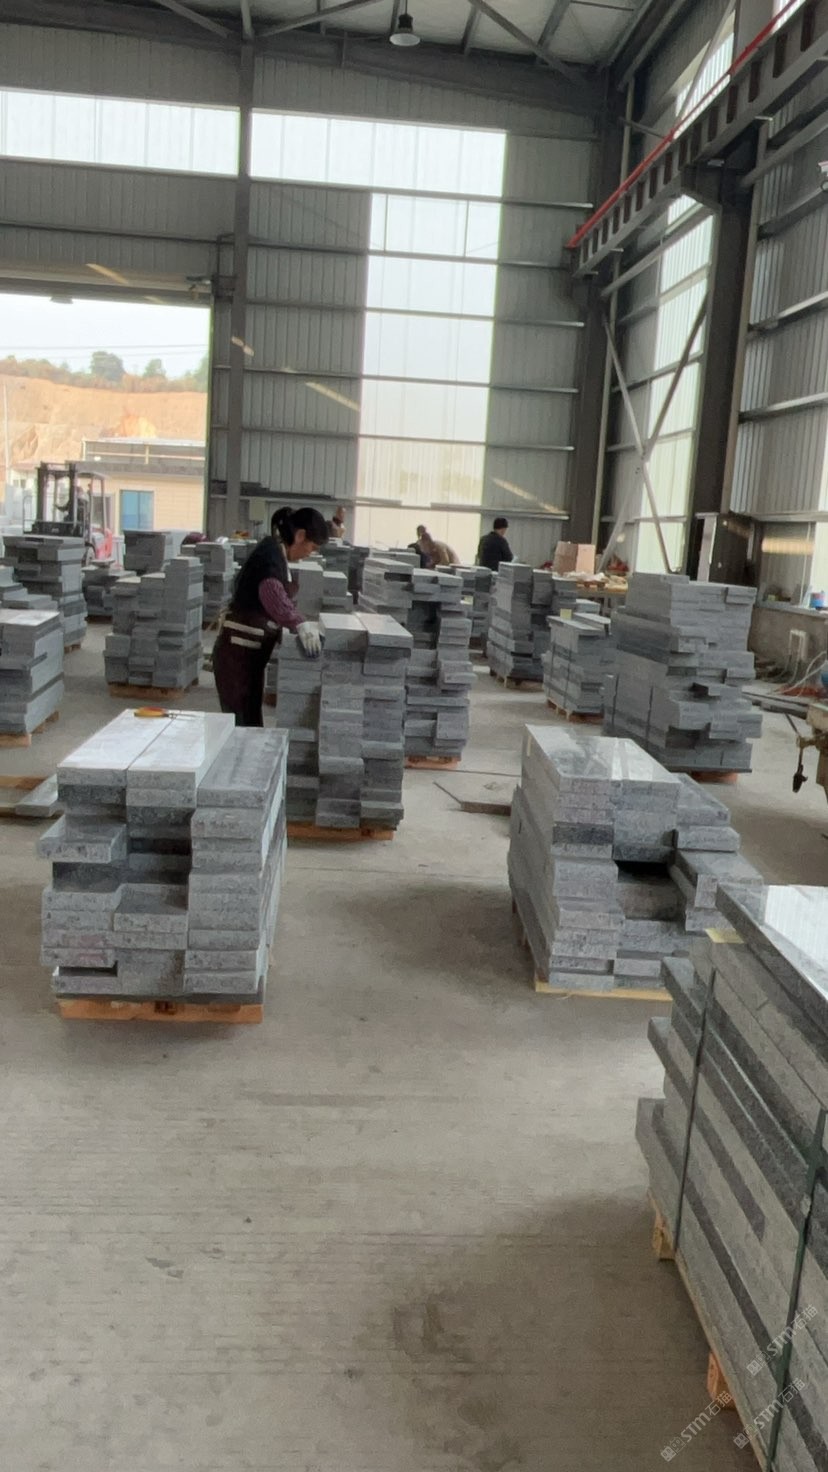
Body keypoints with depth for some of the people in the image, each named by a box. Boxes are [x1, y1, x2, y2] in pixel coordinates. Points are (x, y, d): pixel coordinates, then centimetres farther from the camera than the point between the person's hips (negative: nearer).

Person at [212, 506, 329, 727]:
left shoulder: (274, 552, 13)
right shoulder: (271, 552, -17)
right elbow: (271, 590, -37)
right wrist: (299, 624, -49)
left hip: (249, 652, 10)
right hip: (238, 651, -10)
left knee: (252, 724, 14)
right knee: (240, 725, -9)